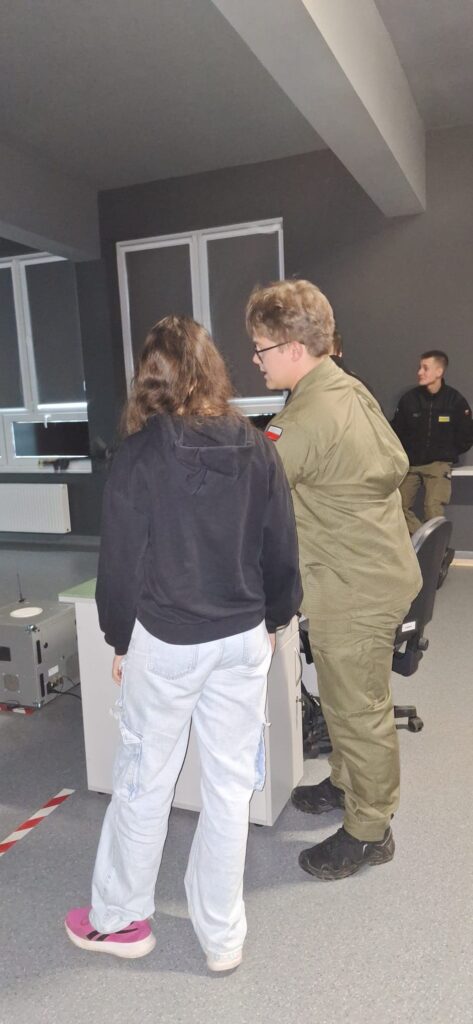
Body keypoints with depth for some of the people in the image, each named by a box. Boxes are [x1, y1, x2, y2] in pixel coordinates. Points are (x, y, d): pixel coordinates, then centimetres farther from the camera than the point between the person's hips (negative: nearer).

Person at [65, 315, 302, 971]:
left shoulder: (140, 454, -11)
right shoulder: (257, 450, -2)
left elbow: (121, 560, -9)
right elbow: (282, 551, 1)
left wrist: (120, 640, 5)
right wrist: (274, 620, 15)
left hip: (165, 640, -2)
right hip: (243, 639, 3)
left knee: (145, 779, 15)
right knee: (229, 783, 14)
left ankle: (119, 920, 35)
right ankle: (222, 935, 30)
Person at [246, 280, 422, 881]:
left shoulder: (306, 421, -25)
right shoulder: (350, 388, 4)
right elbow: (396, 464, 13)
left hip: (354, 588, -10)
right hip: (377, 566, 10)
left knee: (358, 711, 7)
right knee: (345, 700, 24)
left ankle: (368, 831, 26)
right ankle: (347, 784, 45)